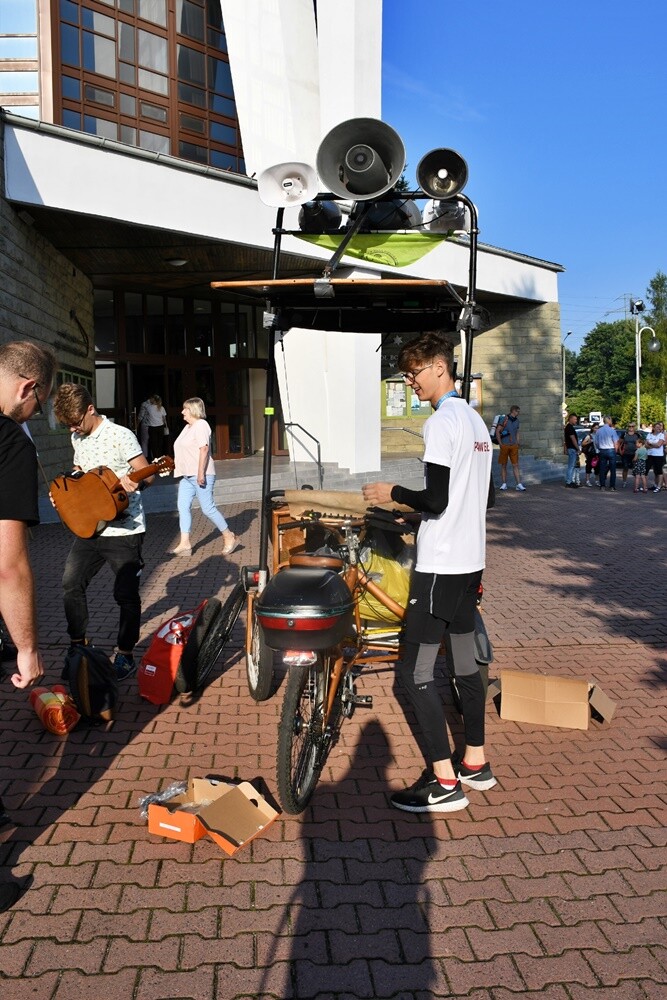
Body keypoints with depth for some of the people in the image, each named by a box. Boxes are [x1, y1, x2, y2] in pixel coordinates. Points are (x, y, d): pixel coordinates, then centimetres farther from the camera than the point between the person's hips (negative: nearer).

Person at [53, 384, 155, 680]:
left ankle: (125, 655, 18)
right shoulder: (77, 438, 8)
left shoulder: (121, 435, -13)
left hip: (124, 530, -7)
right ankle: (79, 644, 27)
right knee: (71, 583, 9)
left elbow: (148, 475, -13)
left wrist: (134, 482, -34)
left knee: (125, 594, 2)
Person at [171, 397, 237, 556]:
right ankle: (185, 543, 7)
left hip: (201, 475, -10)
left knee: (208, 509, -6)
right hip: (187, 476, 10)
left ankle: (229, 538, 7)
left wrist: (201, 473, -26)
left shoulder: (201, 425, -12)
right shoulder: (188, 427, 17)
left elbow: (204, 449, -21)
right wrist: (178, 467, 23)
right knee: (183, 507, 4)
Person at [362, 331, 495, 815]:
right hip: (471, 560, 10)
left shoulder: (441, 423, -16)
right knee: (466, 662, 17)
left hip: (440, 566, -10)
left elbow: (435, 500, -22)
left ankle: (445, 783, 2)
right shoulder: (477, 420, 14)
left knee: (416, 671, -4)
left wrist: (393, 493, -6)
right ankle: (475, 762, 28)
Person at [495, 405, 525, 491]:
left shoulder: (517, 421, 11)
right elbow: (497, 431, -7)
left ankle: (519, 484, -7)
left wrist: (518, 444, 11)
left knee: (515, 465, -3)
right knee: (503, 465, 4)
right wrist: (500, 444, -8)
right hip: (504, 446, -4)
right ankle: (504, 484, 10)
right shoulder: (505, 419, -7)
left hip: (514, 446, 4)